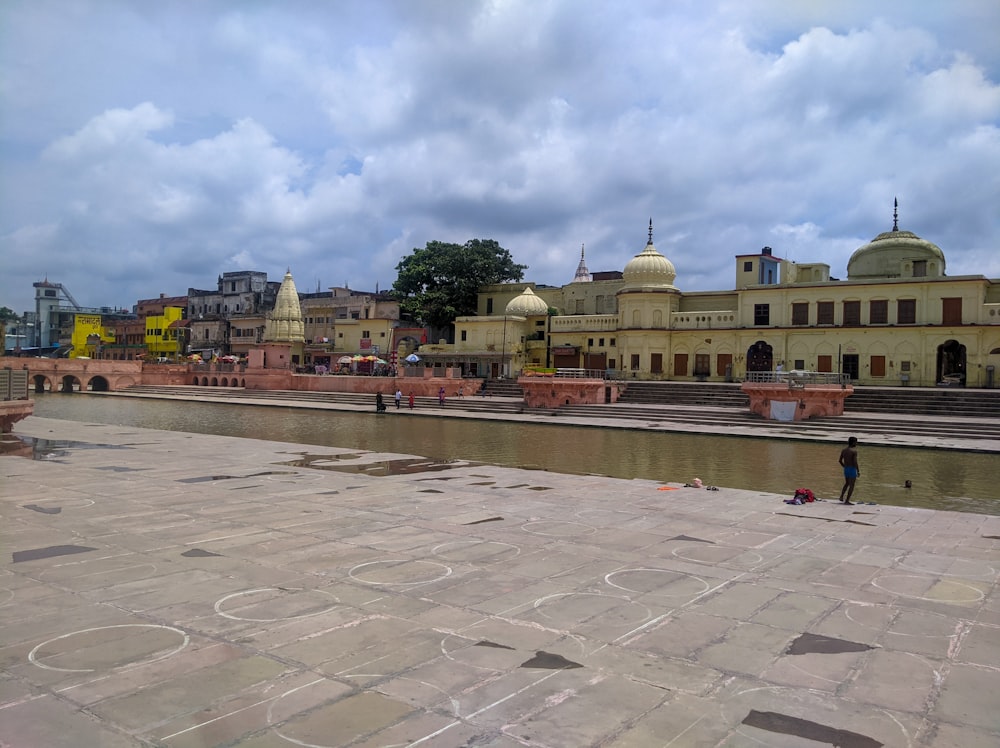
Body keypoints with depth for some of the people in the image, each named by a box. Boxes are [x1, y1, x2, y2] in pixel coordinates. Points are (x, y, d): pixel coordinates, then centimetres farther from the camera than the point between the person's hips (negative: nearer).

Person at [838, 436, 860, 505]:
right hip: (852, 469, -7)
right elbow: (855, 462, -20)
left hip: (845, 469, 7)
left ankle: (841, 497, 16)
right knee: (851, 485, 2)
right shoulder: (854, 451, -15)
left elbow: (840, 460, 7)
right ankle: (847, 500, 1)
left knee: (847, 484, 24)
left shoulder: (843, 450, 4)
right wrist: (858, 471, -11)